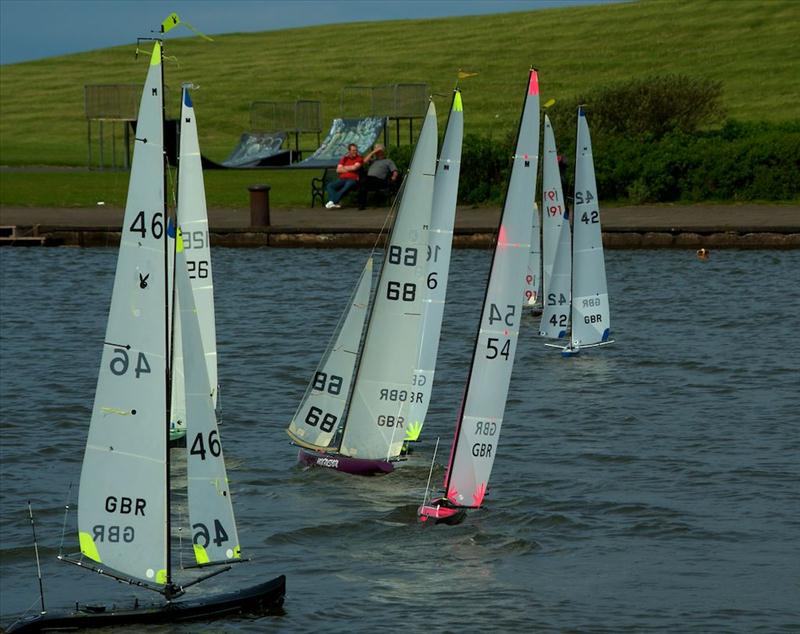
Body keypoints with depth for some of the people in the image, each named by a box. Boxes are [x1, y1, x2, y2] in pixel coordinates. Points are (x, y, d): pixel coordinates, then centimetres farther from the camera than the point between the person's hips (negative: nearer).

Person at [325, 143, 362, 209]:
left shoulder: (359, 158, 7)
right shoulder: (344, 158, 18)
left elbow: (355, 167, -10)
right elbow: (338, 170, 8)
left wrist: (344, 167, 6)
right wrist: (350, 169, -1)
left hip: (353, 179, -5)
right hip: (342, 179, 5)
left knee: (347, 186, -39)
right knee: (329, 186, -21)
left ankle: (333, 202, -46)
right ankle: (332, 202, -42)